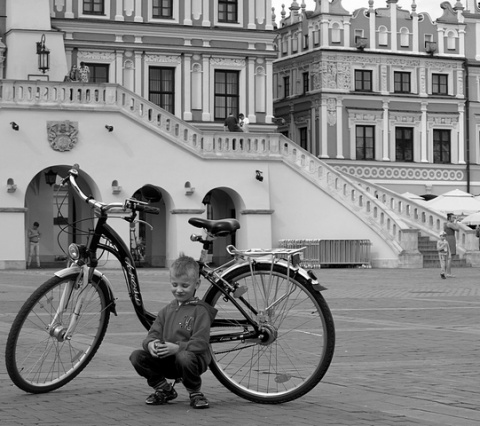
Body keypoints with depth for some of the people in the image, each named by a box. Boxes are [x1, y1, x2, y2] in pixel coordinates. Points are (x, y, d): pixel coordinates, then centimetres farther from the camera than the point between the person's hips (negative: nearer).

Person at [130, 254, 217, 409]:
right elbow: (154, 332, 6)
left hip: (193, 357, -5)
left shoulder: (200, 311, -6)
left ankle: (195, 393, -9)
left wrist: (177, 347, -30)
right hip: (167, 361, 6)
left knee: (184, 357, -39)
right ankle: (164, 389, 7)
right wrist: (151, 344, -19)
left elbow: (200, 342, -16)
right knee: (137, 356, -13)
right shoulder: (167, 310, 14)